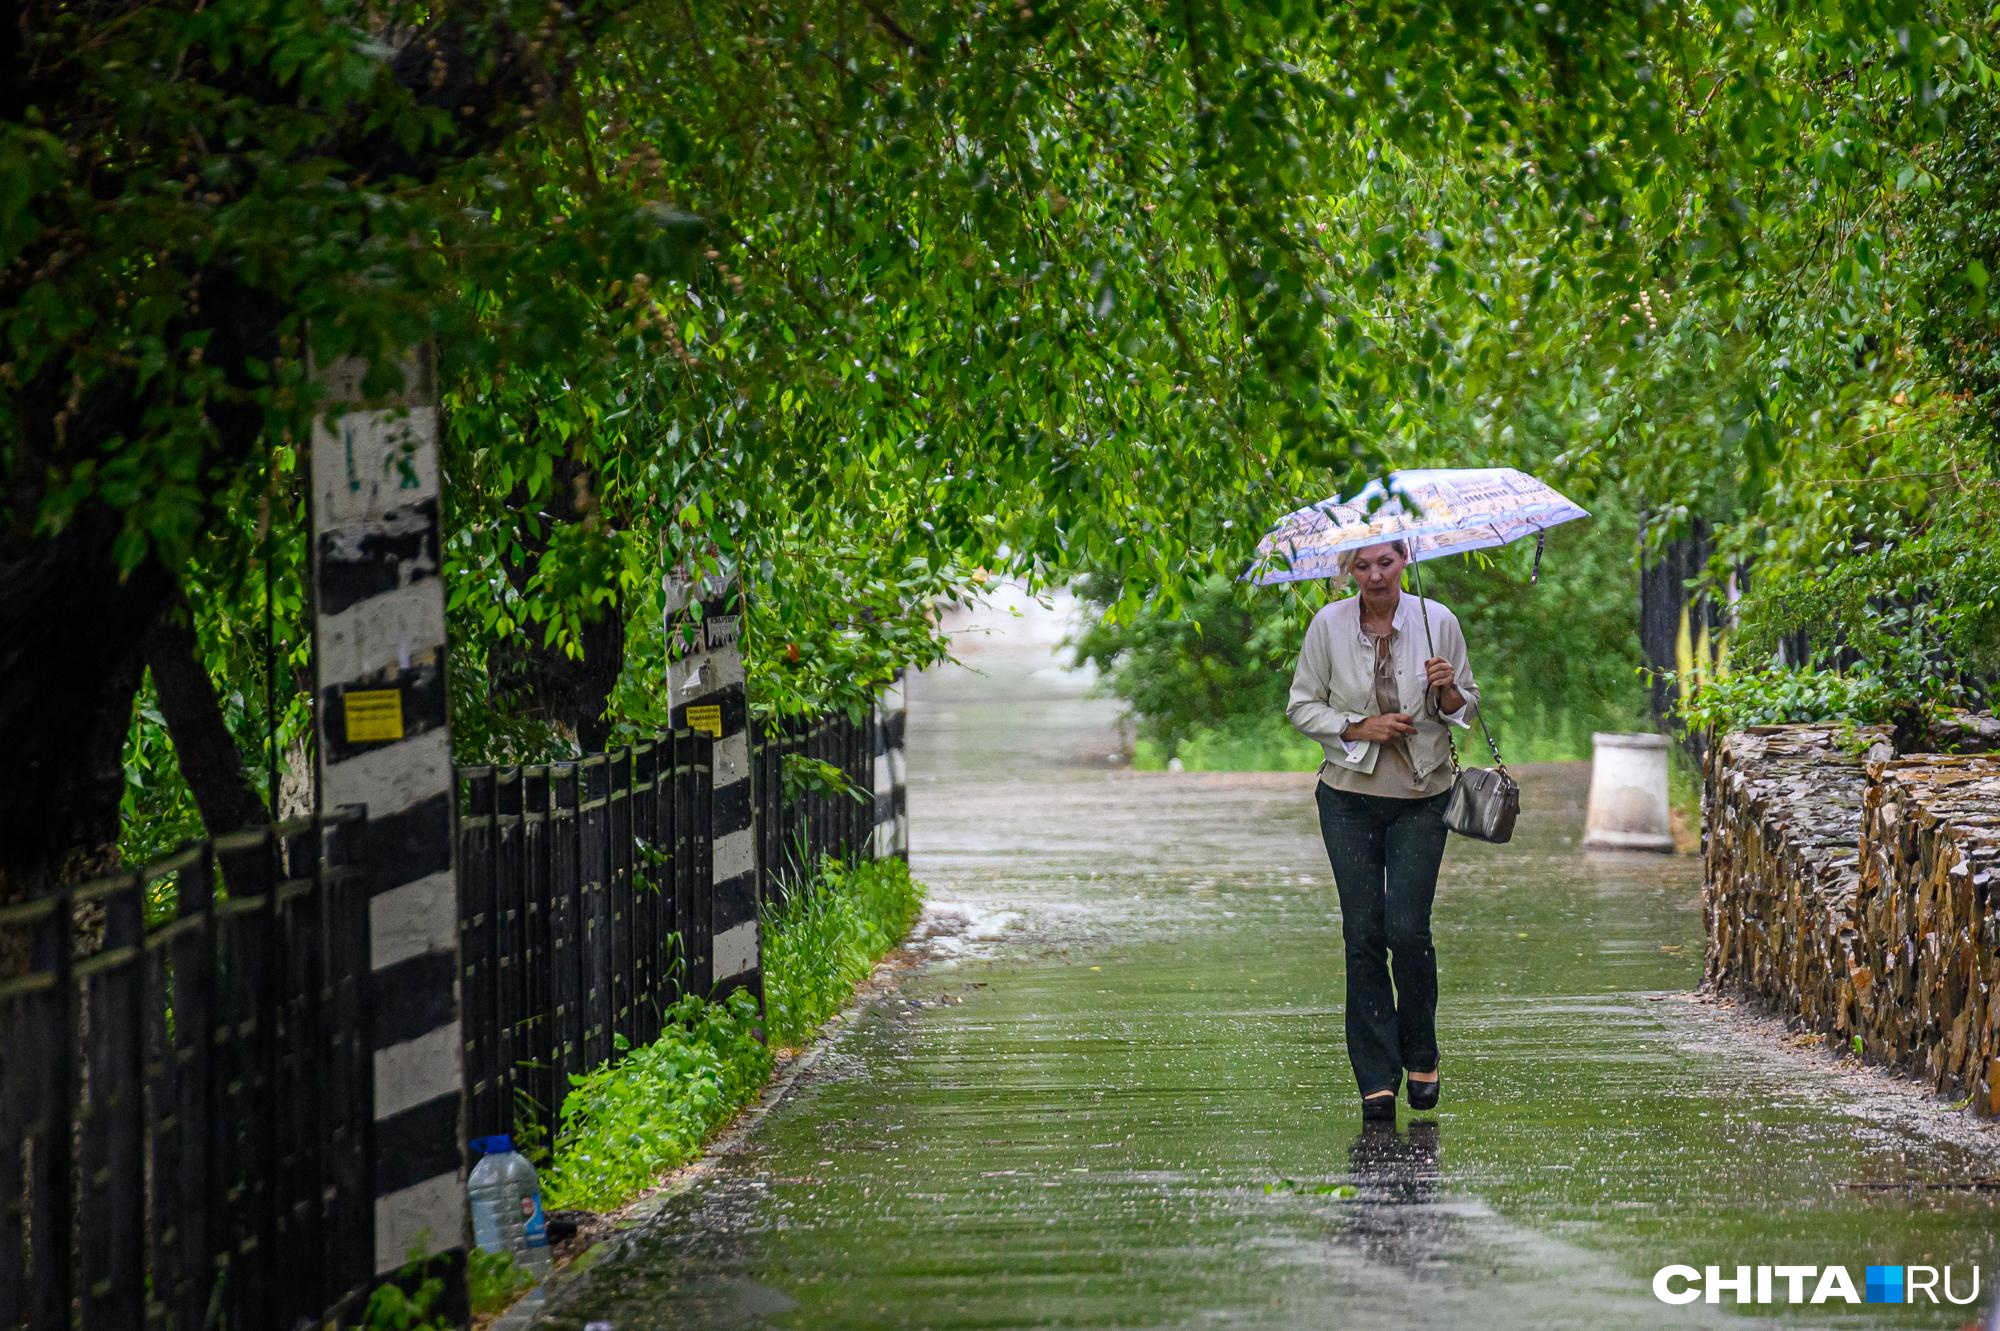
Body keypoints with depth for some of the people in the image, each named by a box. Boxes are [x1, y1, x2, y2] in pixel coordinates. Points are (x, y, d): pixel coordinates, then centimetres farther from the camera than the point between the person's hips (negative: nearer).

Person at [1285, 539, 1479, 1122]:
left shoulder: (1438, 621, -2)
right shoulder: (1329, 625, -3)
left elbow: (1466, 706, 7)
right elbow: (1301, 707, 3)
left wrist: (1447, 691, -15)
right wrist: (1360, 728, -11)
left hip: (1421, 798, -1)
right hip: (1349, 796, 1)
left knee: (1408, 930, -9)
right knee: (1363, 933, -3)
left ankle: (1421, 1057, 15)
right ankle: (1376, 1080, 4)